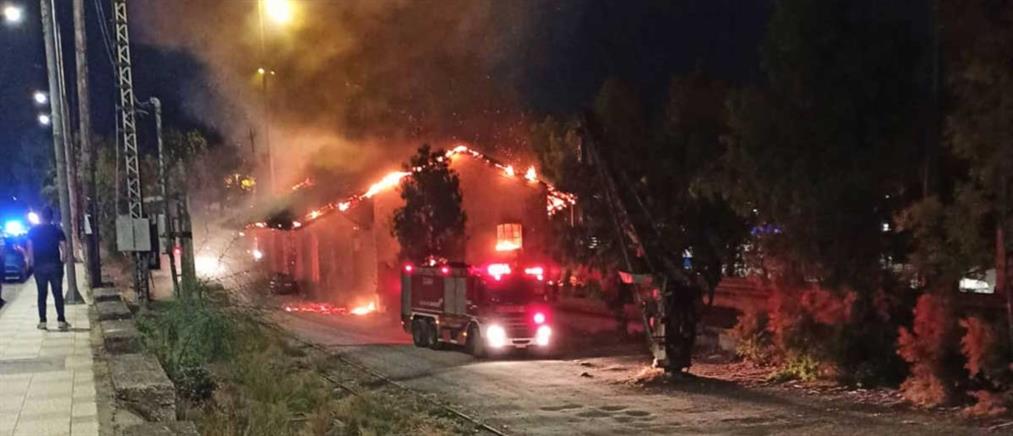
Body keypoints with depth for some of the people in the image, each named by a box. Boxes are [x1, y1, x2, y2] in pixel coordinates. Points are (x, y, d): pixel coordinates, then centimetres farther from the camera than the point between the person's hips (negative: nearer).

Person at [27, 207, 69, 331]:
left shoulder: (33, 231, 2)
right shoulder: (57, 230, 0)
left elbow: (30, 249, -3)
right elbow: (64, 249, -5)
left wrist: (33, 263, 4)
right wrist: (62, 262, 6)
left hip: (39, 266, 1)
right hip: (55, 265, -1)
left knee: (42, 294, 8)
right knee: (58, 294, 2)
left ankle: (42, 321, 7)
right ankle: (61, 320, -2)